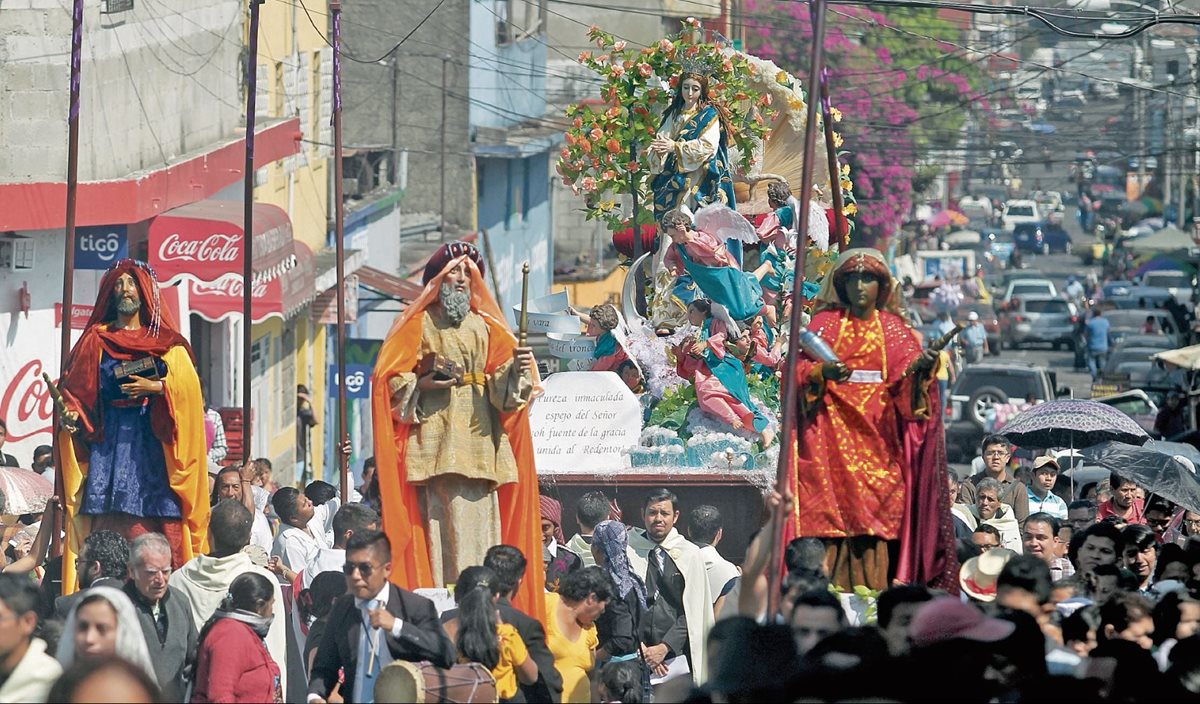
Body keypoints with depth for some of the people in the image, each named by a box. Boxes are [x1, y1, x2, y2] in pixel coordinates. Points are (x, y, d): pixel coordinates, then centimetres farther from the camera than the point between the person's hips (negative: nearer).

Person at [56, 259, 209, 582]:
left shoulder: (167, 344, 12)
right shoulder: (96, 341, 14)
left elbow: (189, 388, 2)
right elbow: (75, 388, 9)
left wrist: (155, 388, -12)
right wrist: (71, 412, -10)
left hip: (152, 442, 0)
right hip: (108, 443, 0)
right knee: (110, 526, -10)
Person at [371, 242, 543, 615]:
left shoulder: (484, 326, 20)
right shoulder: (419, 324, 9)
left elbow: (501, 386, 11)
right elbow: (392, 380, 3)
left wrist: (516, 368, -8)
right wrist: (423, 384, -13)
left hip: (479, 435, 4)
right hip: (436, 438, -4)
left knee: (480, 521, -4)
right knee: (441, 520, -13)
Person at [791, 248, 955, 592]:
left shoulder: (893, 328, 12)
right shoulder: (826, 323, 8)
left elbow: (904, 378, -1)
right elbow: (799, 369, -1)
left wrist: (920, 367, -23)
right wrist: (821, 373, -22)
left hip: (877, 431, 1)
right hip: (833, 431, -1)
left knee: (875, 509, -6)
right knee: (830, 506, -10)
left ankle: (871, 589, -6)